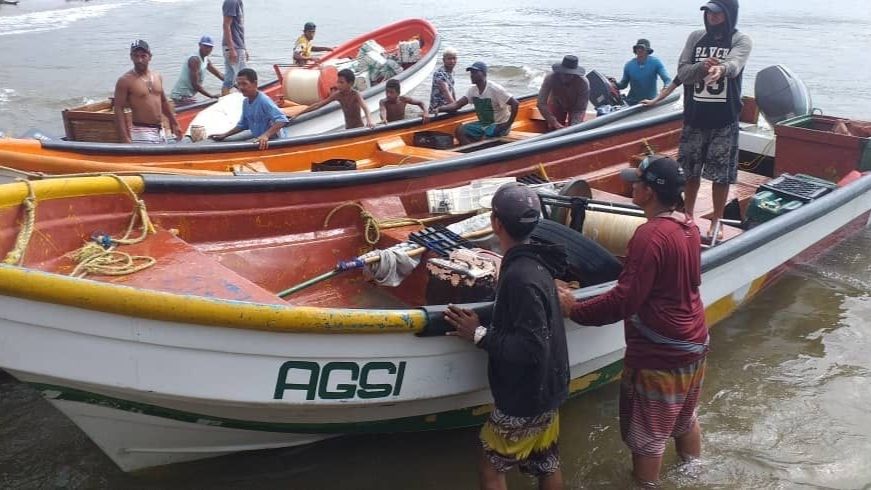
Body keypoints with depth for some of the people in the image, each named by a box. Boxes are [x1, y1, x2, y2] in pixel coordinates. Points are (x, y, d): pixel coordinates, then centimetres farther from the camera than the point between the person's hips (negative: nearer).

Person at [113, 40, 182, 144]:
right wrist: (125, 139, -20)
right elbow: (119, 110, -13)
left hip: (160, 131, 7)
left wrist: (175, 124, 22)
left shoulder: (157, 77, 10)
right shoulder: (125, 81, -10)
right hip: (141, 134, -7)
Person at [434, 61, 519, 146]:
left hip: (499, 125, -7)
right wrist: (439, 109, -20)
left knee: (483, 138, -32)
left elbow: (515, 104, -22)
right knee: (460, 131, -10)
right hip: (484, 124, 7)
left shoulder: (495, 89, -20)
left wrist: (508, 124, -22)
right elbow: (457, 105, -5)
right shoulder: (472, 90, 1)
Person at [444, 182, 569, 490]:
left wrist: (479, 335, -21)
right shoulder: (535, 263, 2)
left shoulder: (521, 276, -28)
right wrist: (485, 326, 4)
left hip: (525, 398, -9)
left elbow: (530, 348, -29)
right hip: (545, 389, 9)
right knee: (547, 465, 20)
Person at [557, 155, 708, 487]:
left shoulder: (650, 235, -25)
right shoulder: (689, 226, 1)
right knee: (685, 419, 28)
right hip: (693, 344, 9)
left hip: (658, 354, -9)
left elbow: (624, 301, -27)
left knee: (647, 434, 10)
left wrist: (575, 310, -18)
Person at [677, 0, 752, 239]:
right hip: (694, 117, 3)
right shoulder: (696, 37, 5)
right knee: (691, 170, 12)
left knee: (721, 174, 2)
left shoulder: (741, 40, -5)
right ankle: (688, 214, 30)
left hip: (724, 120, -3)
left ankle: (716, 221, 17)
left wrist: (720, 68, -49)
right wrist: (702, 67, -23)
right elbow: (682, 72, -2)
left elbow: (733, 65, -25)